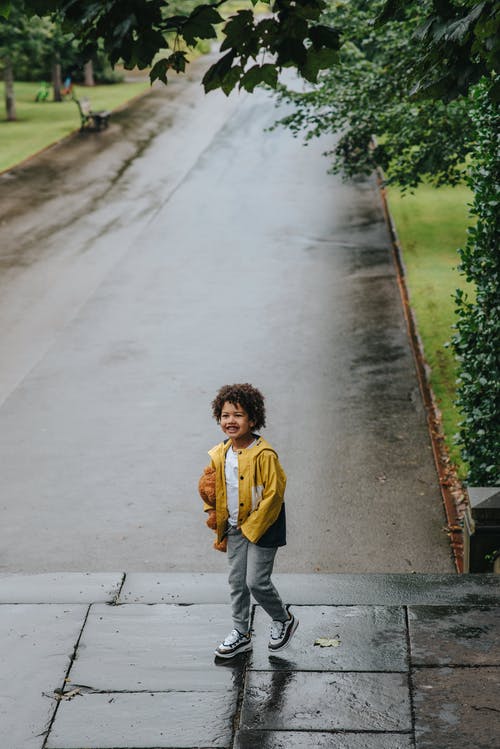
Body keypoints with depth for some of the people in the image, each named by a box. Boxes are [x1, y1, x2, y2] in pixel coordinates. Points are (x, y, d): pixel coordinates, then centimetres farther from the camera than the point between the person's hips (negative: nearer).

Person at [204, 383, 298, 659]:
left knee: (257, 582, -5)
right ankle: (241, 633, 27)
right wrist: (218, 521, 9)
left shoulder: (264, 455, -21)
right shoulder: (220, 454, 0)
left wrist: (252, 527, -16)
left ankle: (284, 619, 21)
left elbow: (274, 494, -20)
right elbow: (215, 488, 17)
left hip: (262, 528, -6)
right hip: (236, 528, 7)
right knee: (237, 581, 12)